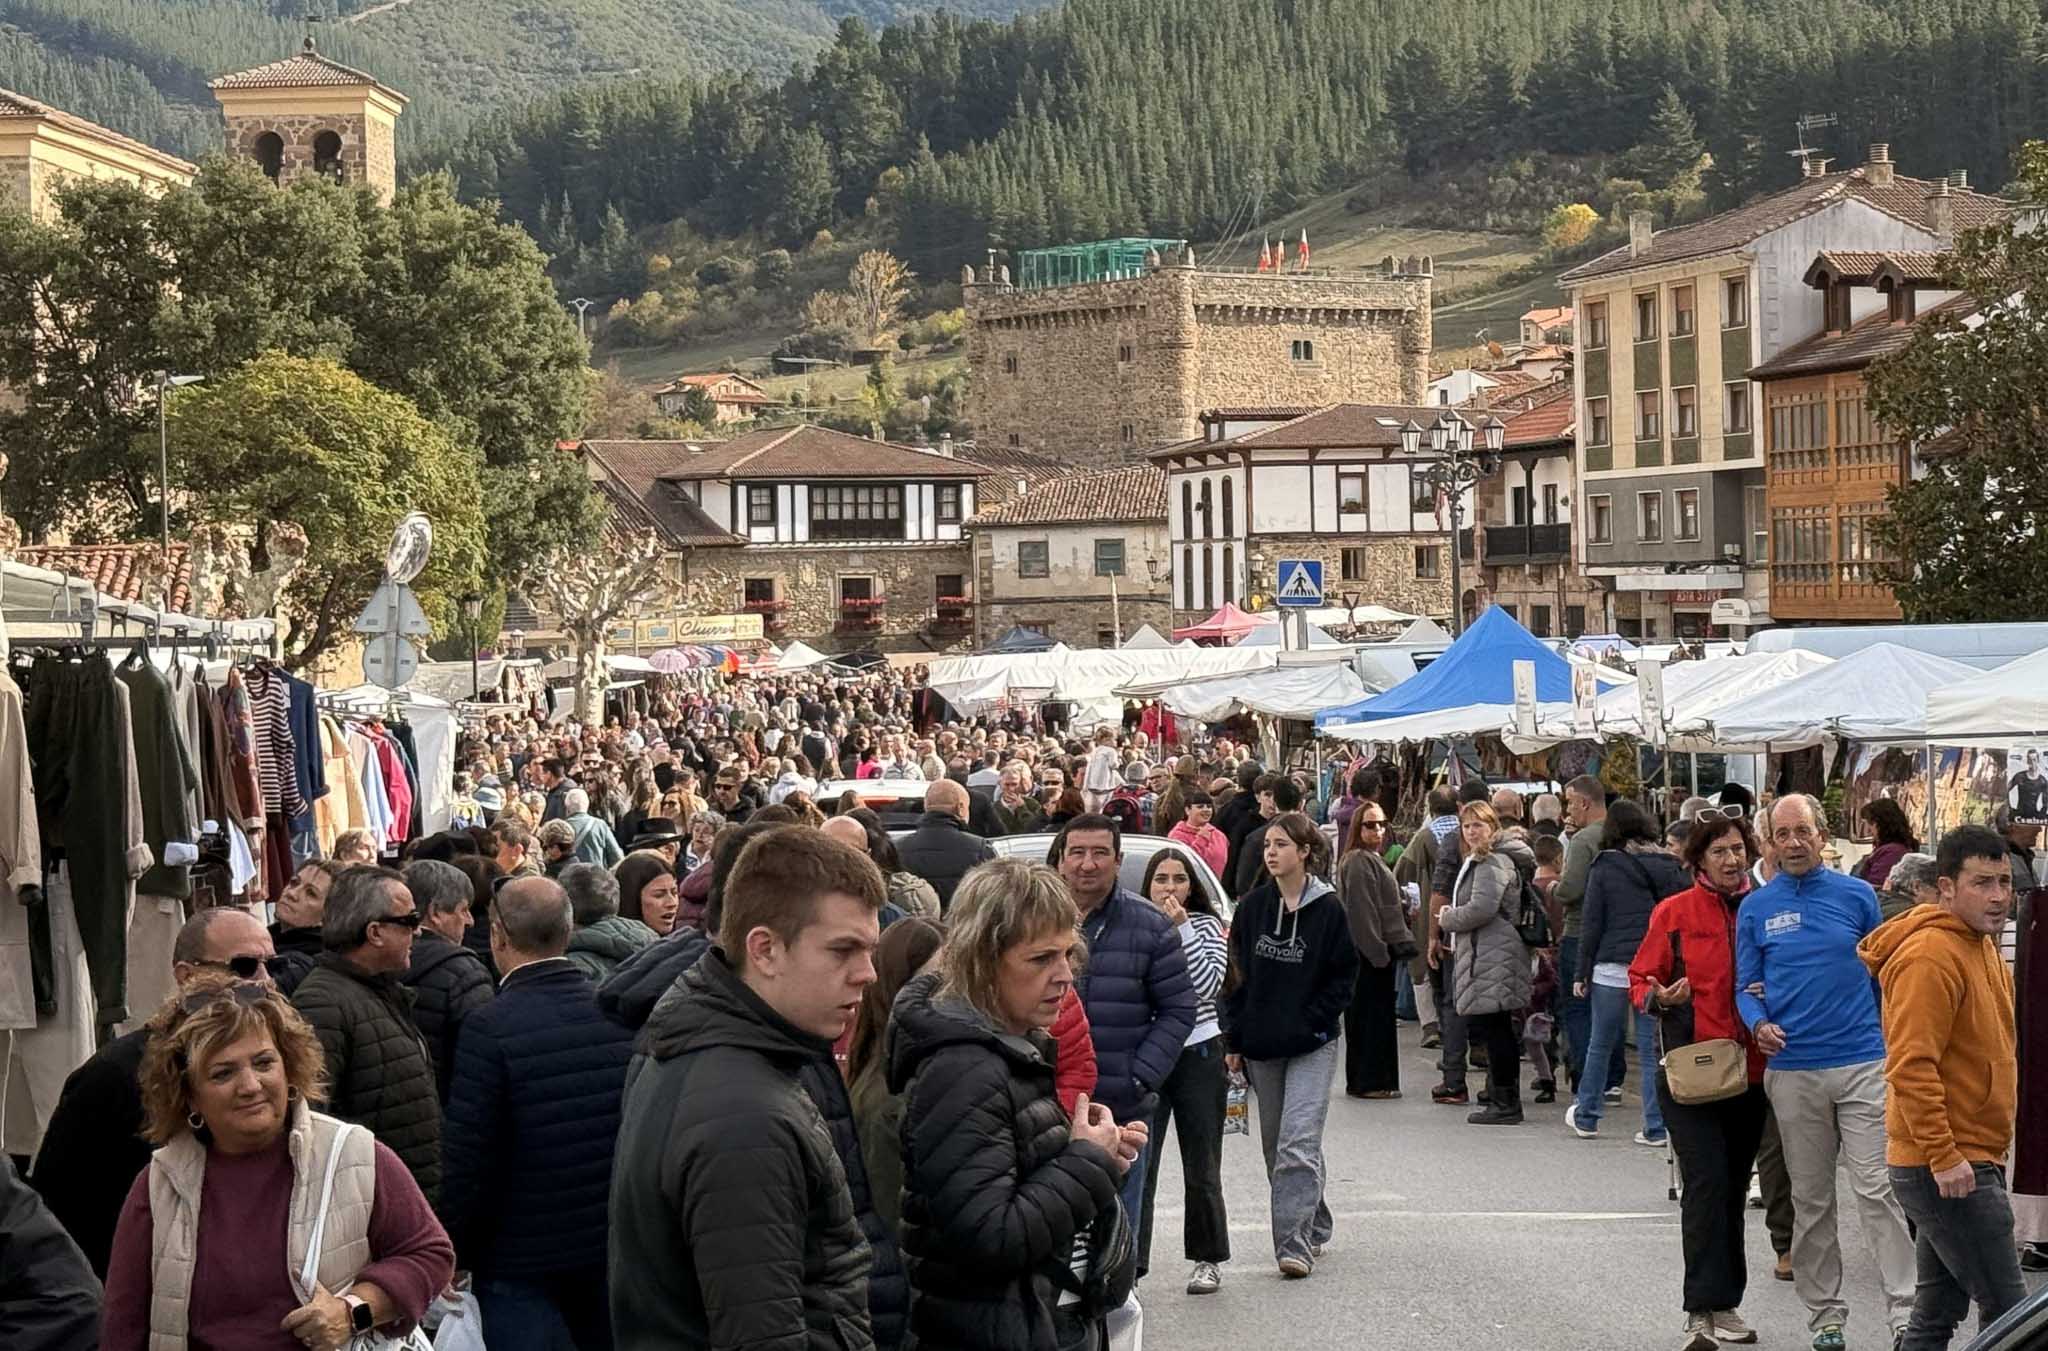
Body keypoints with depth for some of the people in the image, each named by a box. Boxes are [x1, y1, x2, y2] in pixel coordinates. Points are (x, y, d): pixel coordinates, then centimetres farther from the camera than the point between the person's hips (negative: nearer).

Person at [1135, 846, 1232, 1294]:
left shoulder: (1206, 926, 1)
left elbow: (1209, 985, -14)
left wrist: (1182, 929, -15)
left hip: (1198, 1055, 0)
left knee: (1202, 1166, 9)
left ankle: (1207, 1259, 22)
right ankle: (1130, 1261, -3)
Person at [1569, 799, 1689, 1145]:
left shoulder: (1604, 868, -1)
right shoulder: (1669, 867, 5)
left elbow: (1592, 924, -1)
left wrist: (1581, 973, 4)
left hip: (1612, 968, -2)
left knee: (1600, 1045, 10)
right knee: (1652, 1049, 5)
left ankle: (1585, 1117, 22)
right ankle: (1656, 1127, 4)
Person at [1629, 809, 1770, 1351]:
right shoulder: (1673, 913, -2)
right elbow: (1640, 979, 2)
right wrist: (1658, 997, -19)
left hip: (1750, 1075, 4)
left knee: (1733, 1188, 12)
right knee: (1707, 1183, -13)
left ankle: (1722, 1306, 22)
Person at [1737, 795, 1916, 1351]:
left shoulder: (1857, 896, 3)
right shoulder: (1756, 907, 5)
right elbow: (1746, 987, 8)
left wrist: (1894, 1047, 7)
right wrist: (1759, 1024, -13)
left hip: (1864, 1064, -1)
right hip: (1793, 1070, 2)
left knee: (1878, 1189, -8)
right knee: (1810, 1200, 8)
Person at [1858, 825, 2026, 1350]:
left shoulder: (1982, 948, 15)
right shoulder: (1931, 956, -18)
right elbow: (1911, 1065, -24)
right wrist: (1944, 1155, -26)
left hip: (1961, 1162, 10)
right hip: (1946, 1167, -10)